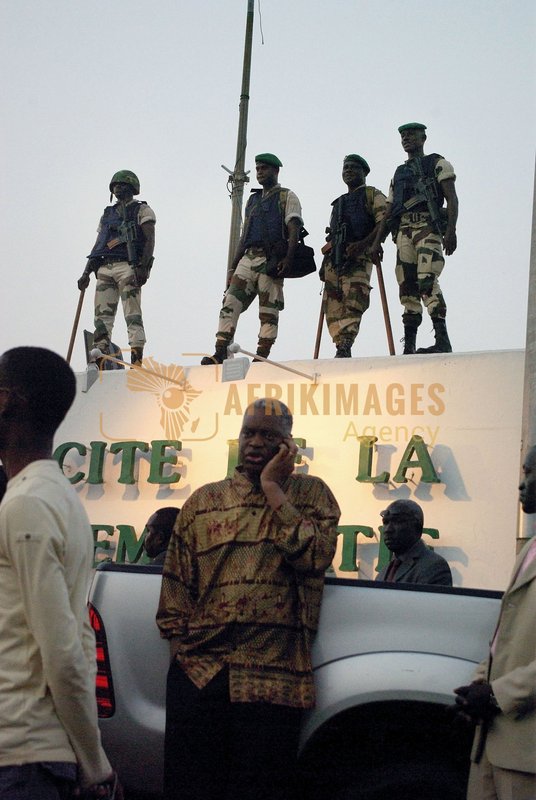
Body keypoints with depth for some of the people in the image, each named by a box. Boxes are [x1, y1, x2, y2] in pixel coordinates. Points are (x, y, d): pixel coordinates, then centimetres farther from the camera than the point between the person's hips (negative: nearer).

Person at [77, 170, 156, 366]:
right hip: (105, 269, 6)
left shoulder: (142, 211, 8)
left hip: (128, 267, -6)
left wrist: (143, 267, -17)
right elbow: (97, 245, 25)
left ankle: (136, 358, -16)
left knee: (132, 315, -12)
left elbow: (150, 239, -4)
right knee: (102, 315, -3)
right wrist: (86, 272, 17)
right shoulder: (107, 214, 26)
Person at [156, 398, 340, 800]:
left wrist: (273, 489, -6)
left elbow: (315, 556, -10)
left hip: (272, 681, -2)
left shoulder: (311, 494, 8)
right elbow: (175, 587, 15)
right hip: (198, 673, 2)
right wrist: (182, 645, 4)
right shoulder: (203, 502, 15)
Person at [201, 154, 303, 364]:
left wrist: (288, 258, -21)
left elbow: (294, 230, -6)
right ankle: (220, 353, -13)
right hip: (248, 258, 6)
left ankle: (261, 357, -9)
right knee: (230, 304, -8)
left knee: (269, 312, -7)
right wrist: (232, 267, 17)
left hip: (271, 260, -6)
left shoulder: (287, 197, 7)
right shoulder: (253, 200, 26)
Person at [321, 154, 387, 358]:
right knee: (332, 304, -6)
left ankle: (344, 348, -35)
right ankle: (342, 349, -7)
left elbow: (384, 223, -4)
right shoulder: (338, 203, 34)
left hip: (358, 256, -7)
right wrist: (325, 262, 21)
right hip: (334, 257, 7)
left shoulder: (373, 195, 12)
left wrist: (363, 244, -19)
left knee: (353, 301, -21)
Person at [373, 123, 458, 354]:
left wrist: (451, 229, -17)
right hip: (403, 229, 6)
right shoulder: (399, 173, 28)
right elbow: (388, 213, 25)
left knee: (427, 281, -22)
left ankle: (443, 340, -28)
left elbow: (452, 199, -2)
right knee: (407, 287, -1)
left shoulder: (437, 164, 11)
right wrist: (376, 242, 14)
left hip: (428, 225, -6)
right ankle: (408, 346, 0)